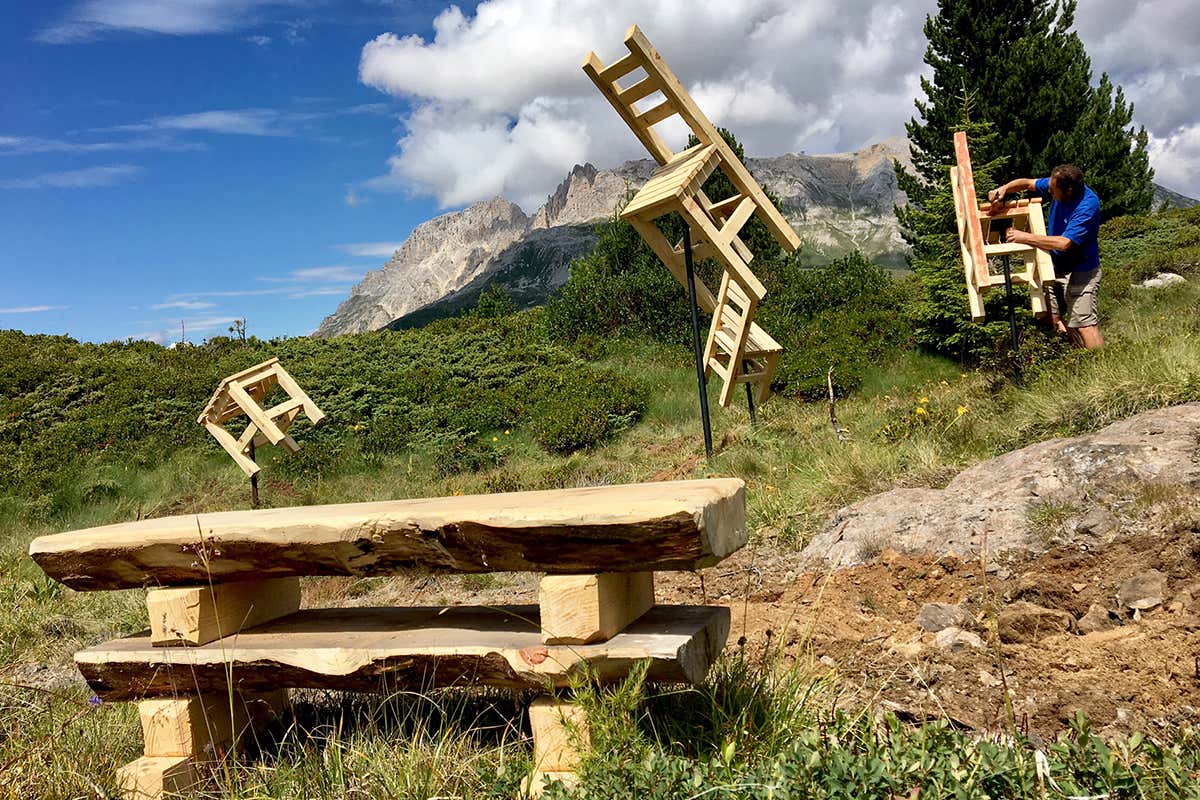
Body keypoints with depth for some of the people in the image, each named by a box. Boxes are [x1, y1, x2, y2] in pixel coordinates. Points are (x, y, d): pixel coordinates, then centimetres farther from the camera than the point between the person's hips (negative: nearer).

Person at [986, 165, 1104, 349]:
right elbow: (1027, 183, 11)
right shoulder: (1057, 185, -5)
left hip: (1080, 271, -8)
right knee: (1052, 320, 12)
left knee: (1084, 325, -14)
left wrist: (1025, 237, -27)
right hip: (1056, 267, 8)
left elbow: (1064, 243, -32)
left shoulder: (1087, 206, -27)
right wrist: (1004, 188, -9)